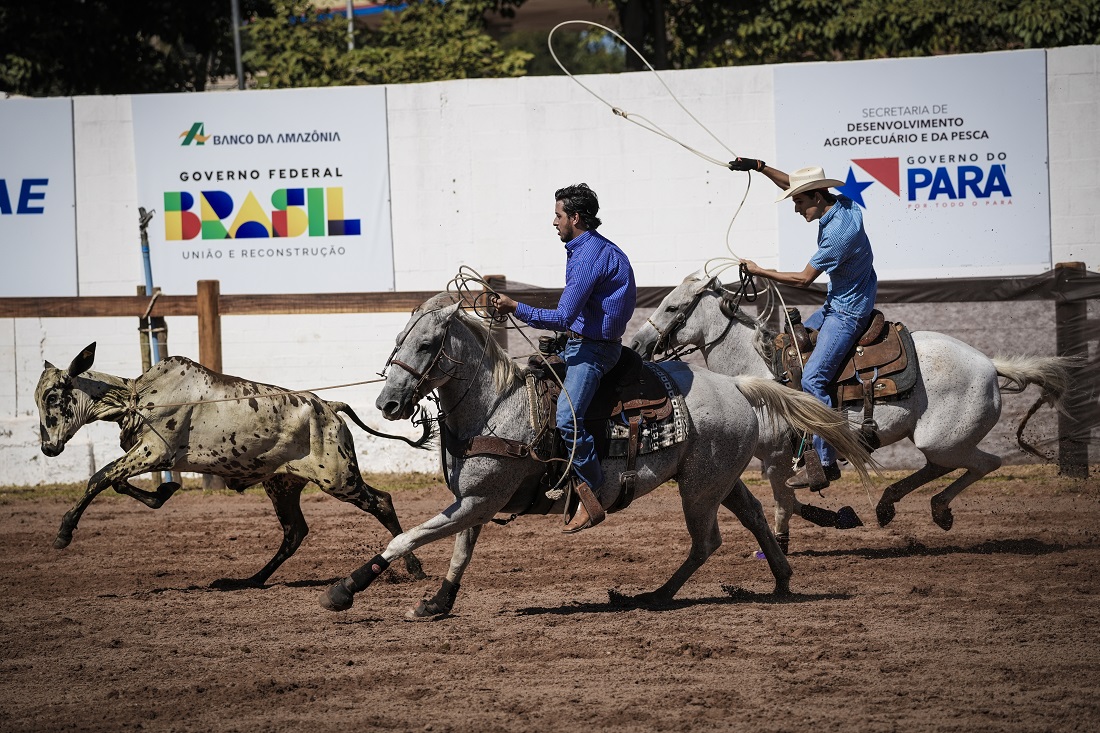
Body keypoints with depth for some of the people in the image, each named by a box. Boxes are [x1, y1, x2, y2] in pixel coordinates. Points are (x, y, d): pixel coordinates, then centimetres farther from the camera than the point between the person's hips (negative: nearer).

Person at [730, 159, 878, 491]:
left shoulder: (838, 232, -29)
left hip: (848, 313, -11)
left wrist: (759, 271, -9)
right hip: (837, 303, 11)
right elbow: (792, 184, 17)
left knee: (813, 379, -19)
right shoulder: (842, 203, -1)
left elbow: (803, 279, -20)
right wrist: (759, 167, 8)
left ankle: (825, 462, -19)